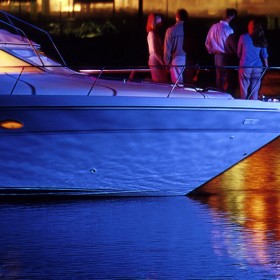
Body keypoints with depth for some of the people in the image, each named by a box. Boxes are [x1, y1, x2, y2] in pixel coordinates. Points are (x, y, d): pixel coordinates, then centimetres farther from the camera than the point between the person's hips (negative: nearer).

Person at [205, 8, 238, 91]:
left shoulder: (214, 27, 2)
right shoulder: (228, 30, -18)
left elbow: (207, 43, 9)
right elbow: (233, 45, -17)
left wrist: (212, 52, 21)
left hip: (216, 56, 7)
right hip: (226, 57, -7)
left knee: (218, 78, 14)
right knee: (226, 80, -2)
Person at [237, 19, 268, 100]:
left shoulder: (243, 37, -4)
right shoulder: (262, 40, 2)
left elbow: (238, 53, 5)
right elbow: (264, 55, 4)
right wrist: (266, 66, 13)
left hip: (245, 66, -2)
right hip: (258, 67, 2)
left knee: (244, 89, 3)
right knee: (255, 90, 6)